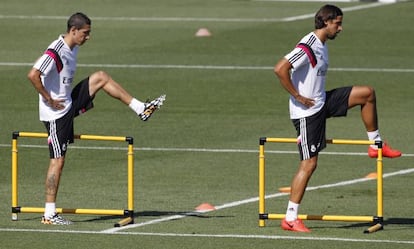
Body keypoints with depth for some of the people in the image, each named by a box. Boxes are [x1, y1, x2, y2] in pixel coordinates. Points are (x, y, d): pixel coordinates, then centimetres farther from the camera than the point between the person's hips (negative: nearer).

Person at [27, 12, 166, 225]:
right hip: (56, 112, -9)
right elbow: (33, 75, -32)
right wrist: (50, 100, -23)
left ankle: (140, 109, 17)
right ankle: (49, 214, -3)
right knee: (58, 161, -7)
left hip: (69, 104, 9)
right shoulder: (56, 52, -23)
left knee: (100, 77, 11)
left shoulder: (72, 49, 6)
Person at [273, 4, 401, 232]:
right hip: (307, 111, -9)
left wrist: (316, 97, 16)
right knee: (309, 164, -8)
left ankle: (375, 144, 20)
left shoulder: (321, 46, 10)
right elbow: (280, 69, -29)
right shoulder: (308, 47, -21)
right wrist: (298, 97, -23)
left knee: (366, 93, 8)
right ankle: (290, 219, -4)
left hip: (322, 102, 9)